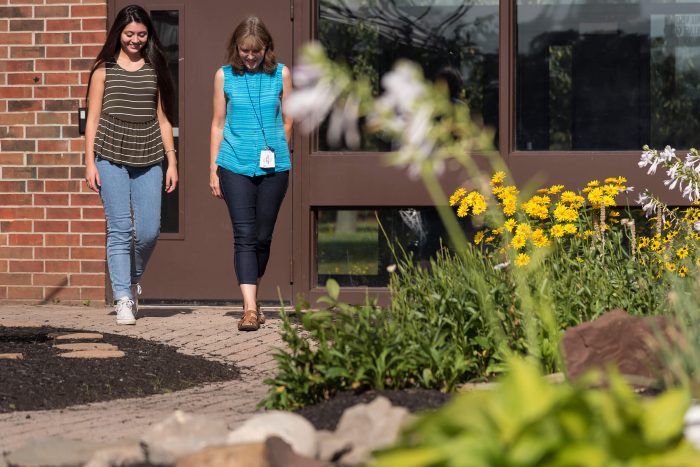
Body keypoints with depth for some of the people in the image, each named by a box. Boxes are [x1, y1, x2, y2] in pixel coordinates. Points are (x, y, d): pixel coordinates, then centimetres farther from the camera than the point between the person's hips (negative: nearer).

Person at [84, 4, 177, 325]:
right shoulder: (104, 69, 6)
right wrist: (89, 162, -2)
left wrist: (172, 162, 8)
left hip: (148, 160, 2)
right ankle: (123, 300, -2)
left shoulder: (155, 70, 12)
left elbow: (162, 119, 13)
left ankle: (132, 278, 26)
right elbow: (93, 118, 5)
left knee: (149, 231, -3)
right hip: (111, 158, -2)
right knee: (119, 229, -6)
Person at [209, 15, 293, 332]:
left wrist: (277, 154, 13)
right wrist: (214, 170, 6)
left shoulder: (281, 74, 3)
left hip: (273, 168, 1)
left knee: (263, 237, 9)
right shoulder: (224, 76, 3)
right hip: (235, 166, -1)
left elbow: (287, 121, 11)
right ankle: (250, 308, -15)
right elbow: (218, 124, 7)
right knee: (244, 236, -9)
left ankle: (252, 297, 27)